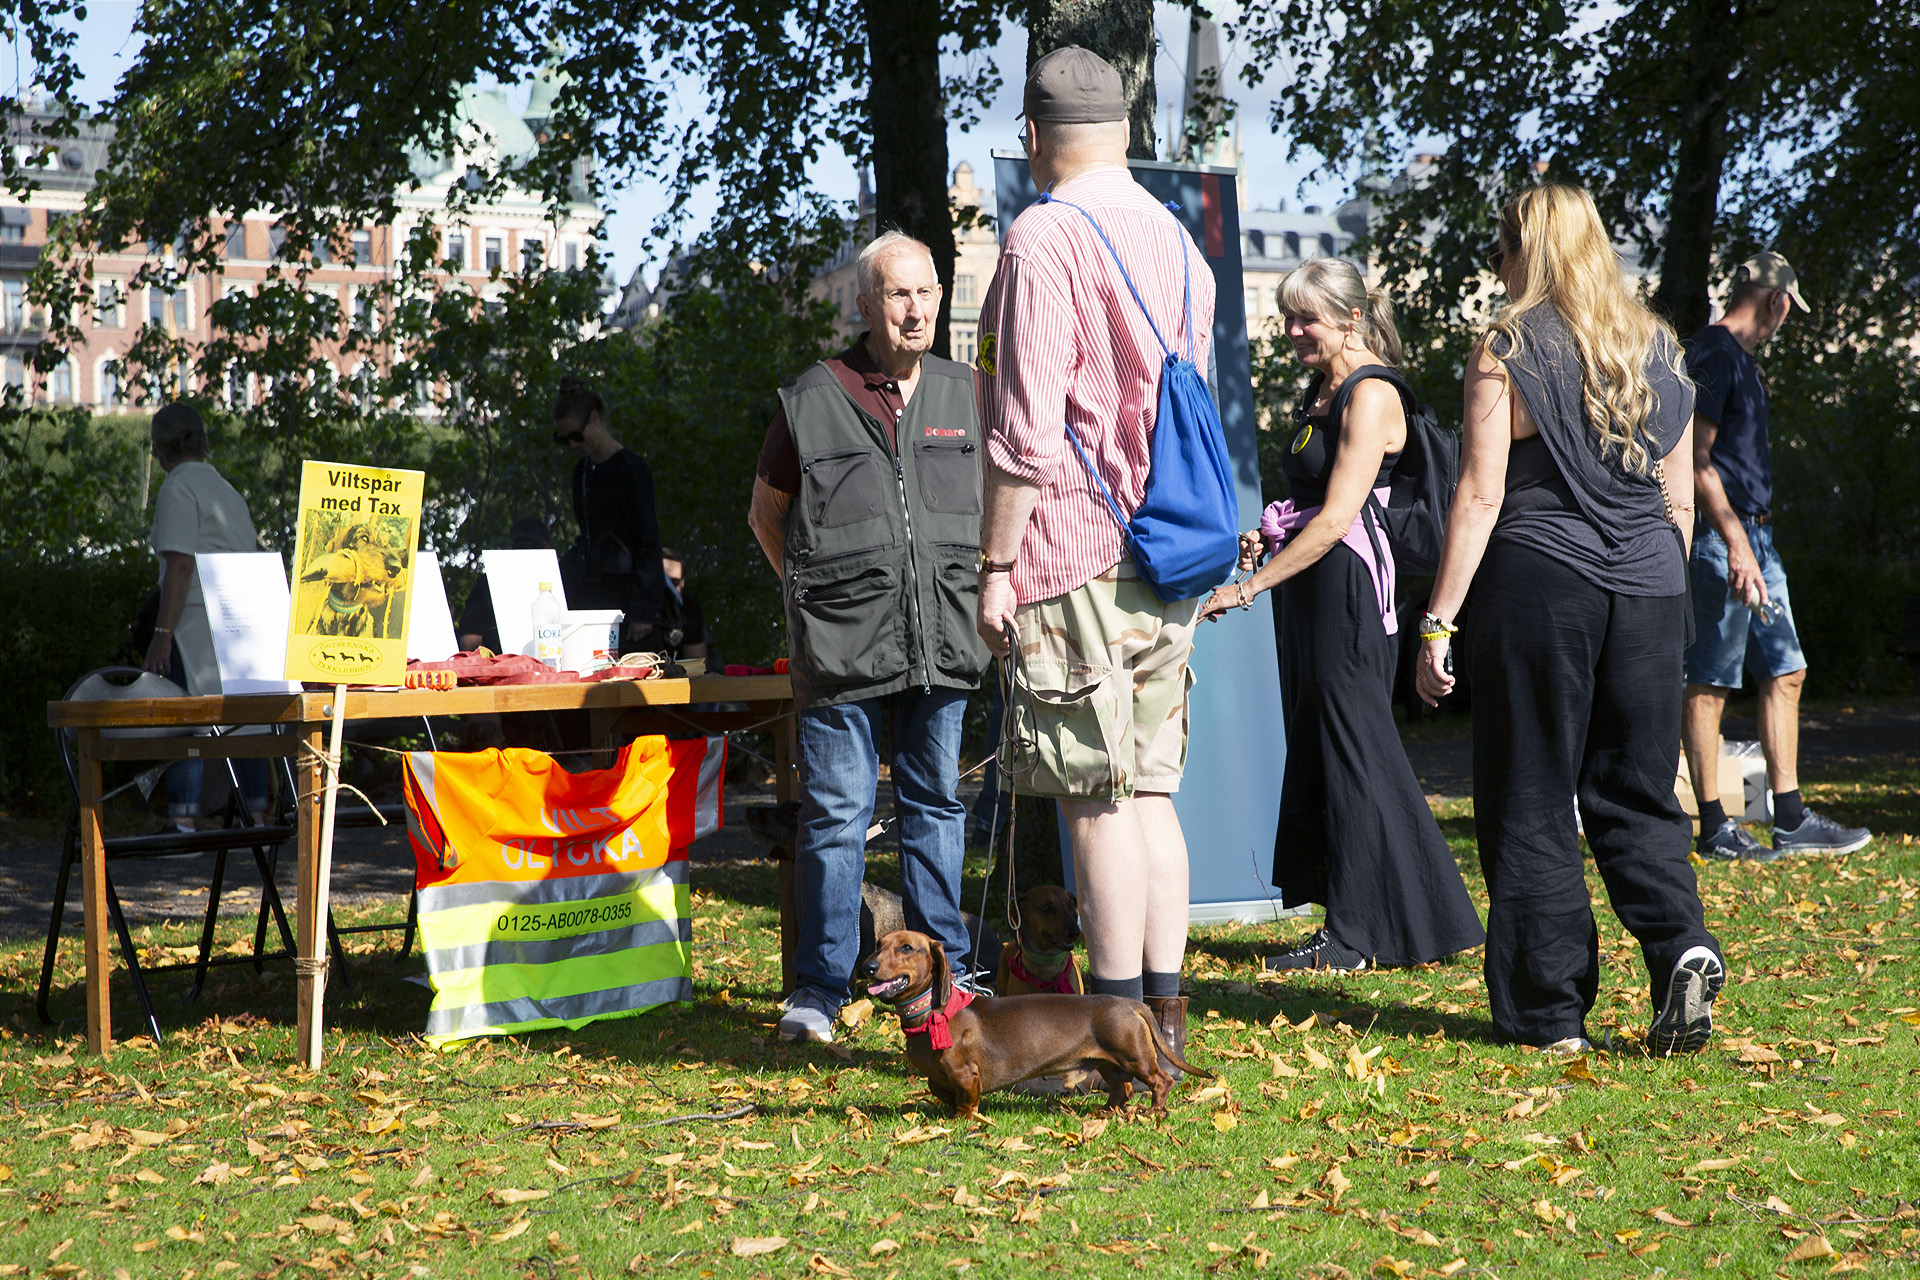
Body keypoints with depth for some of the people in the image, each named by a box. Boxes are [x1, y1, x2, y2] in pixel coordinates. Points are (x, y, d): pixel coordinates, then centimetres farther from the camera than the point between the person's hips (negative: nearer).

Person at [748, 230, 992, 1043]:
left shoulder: (966, 397, 10)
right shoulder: (812, 399, 0)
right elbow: (766, 513, 11)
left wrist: (977, 590, 13)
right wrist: (816, 596, 8)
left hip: (940, 643, 3)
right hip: (841, 648, -3)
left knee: (935, 802, 12)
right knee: (836, 812, -2)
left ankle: (946, 973, 21)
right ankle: (820, 989, 5)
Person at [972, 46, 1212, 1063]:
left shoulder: (1043, 238, -11)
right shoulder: (1178, 242, 13)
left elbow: (1027, 426, -16)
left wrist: (996, 563, -11)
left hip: (1075, 557, -8)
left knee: (1097, 799, -5)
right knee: (1151, 790, 11)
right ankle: (1164, 1012, 14)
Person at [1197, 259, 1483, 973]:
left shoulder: (1370, 396, -13)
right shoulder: (1318, 393, 15)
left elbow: (1335, 519, -20)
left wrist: (1249, 588, -20)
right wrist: (1266, 536, 4)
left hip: (1349, 586, -10)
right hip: (1311, 590, 10)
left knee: (1350, 747, -5)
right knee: (1316, 748, 9)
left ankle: (1355, 935, 1)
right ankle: (1352, 925, 15)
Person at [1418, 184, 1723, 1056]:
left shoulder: (1506, 352, -4)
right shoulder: (1658, 351, 11)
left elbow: (1480, 495, -8)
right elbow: (1679, 500, 15)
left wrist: (1439, 620, -6)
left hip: (1538, 583, -4)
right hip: (1648, 590, 5)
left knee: (1531, 803, 4)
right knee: (1635, 794, 12)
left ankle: (1550, 1009, 4)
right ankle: (1682, 945, -11)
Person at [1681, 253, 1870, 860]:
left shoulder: (1741, 358, 20)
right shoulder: (1711, 355, -12)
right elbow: (1696, 459, -19)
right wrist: (1735, 544, -24)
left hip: (1753, 534, 10)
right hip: (1721, 537, -10)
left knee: (1784, 672, 10)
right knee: (1710, 683, -4)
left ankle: (1791, 821, 13)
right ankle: (1714, 828, 0)